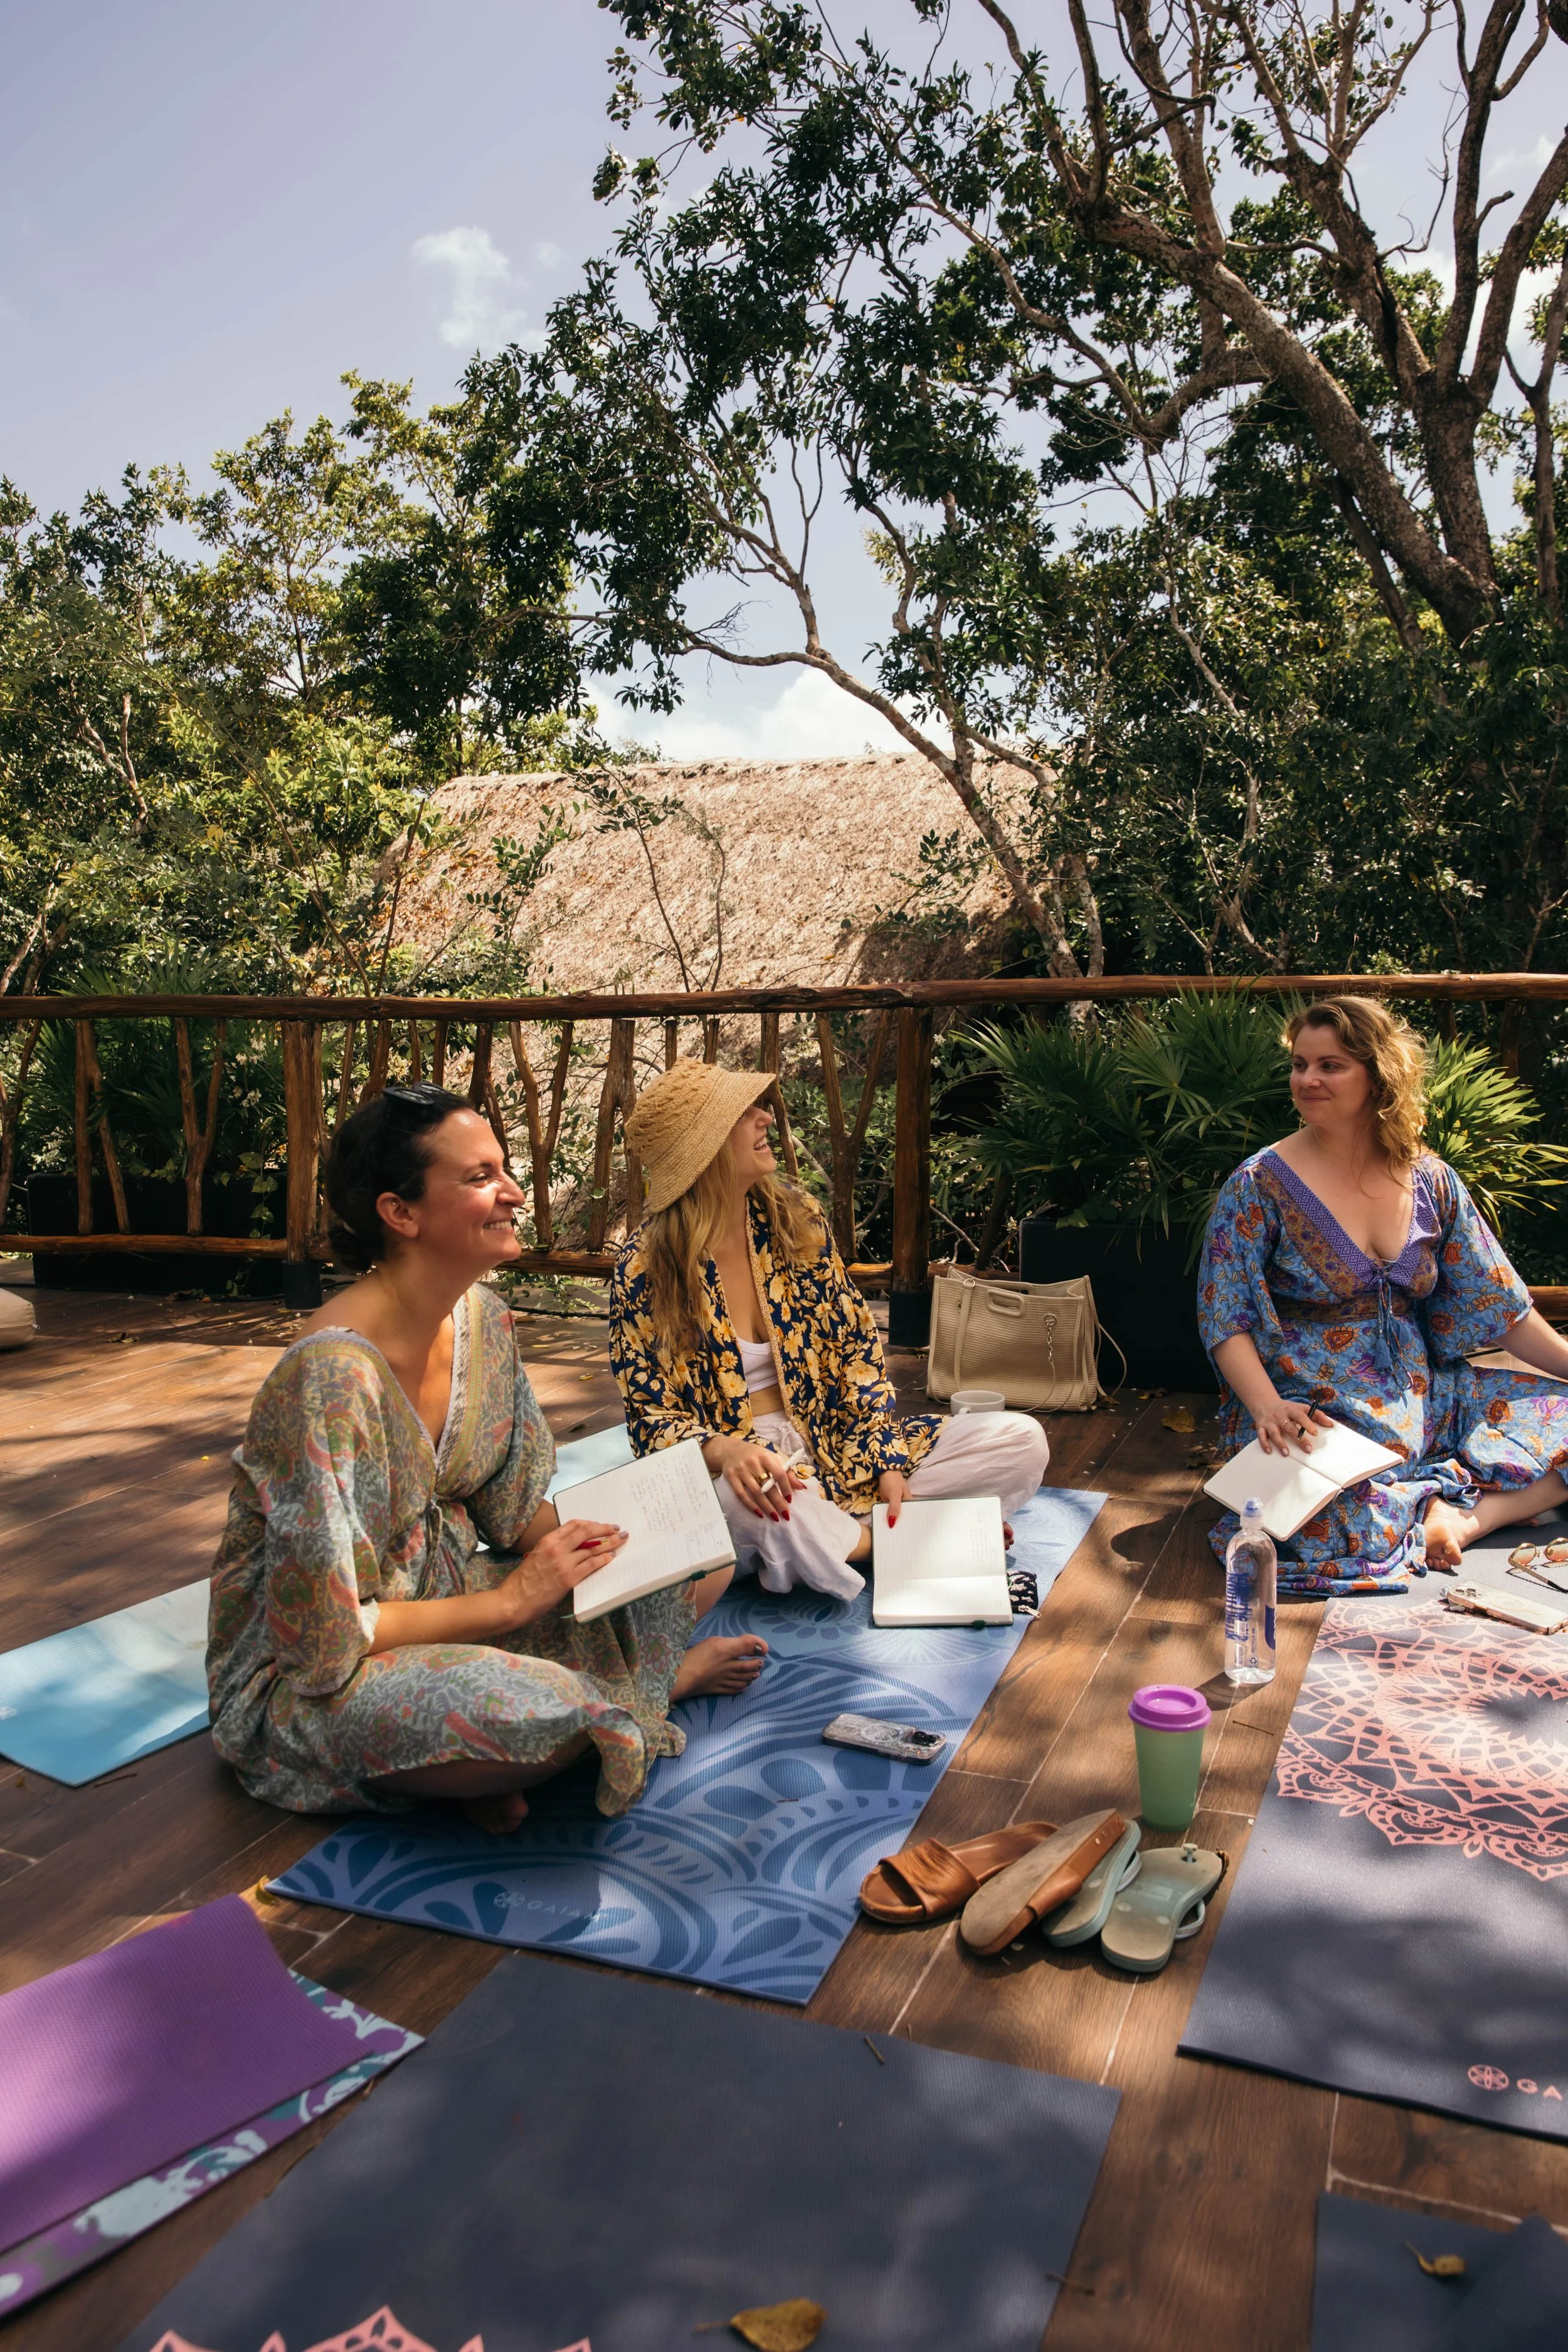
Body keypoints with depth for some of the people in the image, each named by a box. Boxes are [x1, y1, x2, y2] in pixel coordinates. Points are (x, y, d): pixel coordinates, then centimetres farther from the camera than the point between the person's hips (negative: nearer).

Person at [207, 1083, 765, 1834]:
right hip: (308, 1681, -7)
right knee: (551, 1714, -34)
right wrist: (510, 1602, -20)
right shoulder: (331, 1375, -29)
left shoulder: (482, 1320, -4)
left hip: (447, 1592, 7)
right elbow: (323, 1641, -26)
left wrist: (588, 1547, -12)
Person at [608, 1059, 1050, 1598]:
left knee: (1022, 1442, -10)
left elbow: (856, 1349, 4)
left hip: (836, 1446, 4)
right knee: (753, 1500, -43)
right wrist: (725, 1451, -31)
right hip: (742, 1469, -4)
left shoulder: (795, 1217, 2)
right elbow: (652, 1416, -8)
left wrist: (888, 1466, -8)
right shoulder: (643, 1271, -11)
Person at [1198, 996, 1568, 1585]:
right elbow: (1225, 1319, -12)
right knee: (1339, 1531, -35)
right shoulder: (1263, 1183, -8)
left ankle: (1459, 1519, -18)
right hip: (1309, 1411, -5)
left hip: (1421, 1394, 5)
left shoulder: (1430, 1181, 5)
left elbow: (1499, 1305, 9)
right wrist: (1267, 1406, -28)